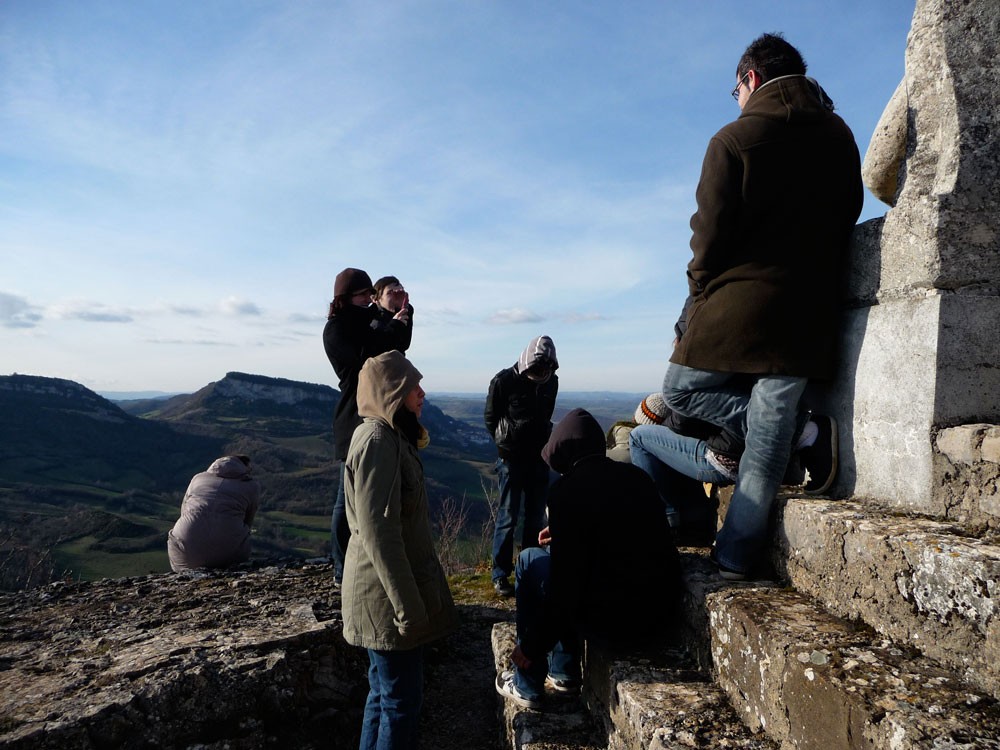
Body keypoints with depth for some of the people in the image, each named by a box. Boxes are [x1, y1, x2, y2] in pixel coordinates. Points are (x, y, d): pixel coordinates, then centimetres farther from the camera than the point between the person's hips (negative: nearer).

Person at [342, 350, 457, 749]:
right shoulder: (377, 441, -20)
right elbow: (378, 531, -25)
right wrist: (409, 606, -22)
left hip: (386, 591, 10)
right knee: (402, 700, 3)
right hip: (387, 595, -10)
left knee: (386, 693, 21)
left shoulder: (390, 437, 11)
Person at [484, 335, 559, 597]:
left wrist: (542, 441, 9)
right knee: (508, 516, -1)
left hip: (539, 459, 5)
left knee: (536, 516, 10)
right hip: (512, 459, -5)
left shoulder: (551, 381, 3)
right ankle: (500, 574, 10)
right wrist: (506, 441, -1)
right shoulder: (504, 381, -11)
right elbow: (490, 418, -1)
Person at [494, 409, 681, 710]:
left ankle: (527, 686, 21)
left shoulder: (569, 488, -16)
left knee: (530, 561, 11)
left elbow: (564, 582, -15)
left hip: (615, 623, -7)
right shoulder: (635, 475, 6)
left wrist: (532, 645, -2)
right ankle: (564, 672, 34)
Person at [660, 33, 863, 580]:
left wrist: (701, 292, 7)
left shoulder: (734, 139, -5)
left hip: (737, 306, -5)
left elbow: (711, 234, -8)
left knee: (681, 391, 16)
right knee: (766, 449, 9)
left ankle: (802, 431, 2)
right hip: (808, 314, 6)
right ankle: (735, 556, 16)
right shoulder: (841, 138, 13)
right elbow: (845, 224, 15)